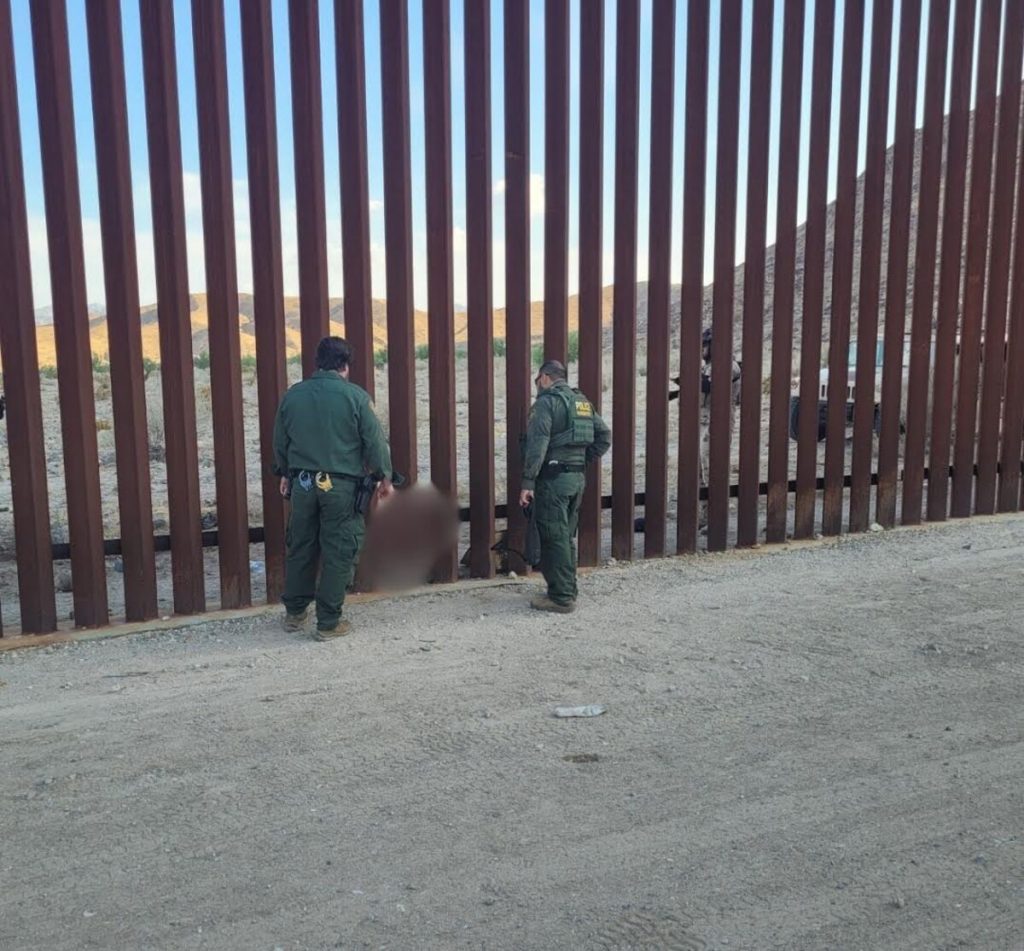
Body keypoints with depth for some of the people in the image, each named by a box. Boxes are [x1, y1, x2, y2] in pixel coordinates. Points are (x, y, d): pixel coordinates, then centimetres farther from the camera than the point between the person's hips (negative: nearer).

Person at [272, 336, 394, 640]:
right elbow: (375, 442, -7)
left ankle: (294, 613, 28)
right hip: (341, 485, -4)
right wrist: (385, 477, 7)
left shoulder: (292, 395, 4)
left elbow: (280, 442, 13)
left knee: (300, 548, 17)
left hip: (302, 482, 4)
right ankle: (328, 623, 9)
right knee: (338, 554, 4)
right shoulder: (355, 396, -10)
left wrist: (286, 474, 29)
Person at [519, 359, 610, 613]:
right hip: (578, 478, 8)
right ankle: (568, 591, 22)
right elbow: (604, 436, 15)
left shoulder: (546, 402, -8)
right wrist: (584, 460, 14)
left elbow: (537, 445, -17)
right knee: (567, 537, 16)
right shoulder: (583, 402, 15)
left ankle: (561, 598, -2)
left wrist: (528, 483, -16)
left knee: (554, 539, -3)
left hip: (553, 478, -8)